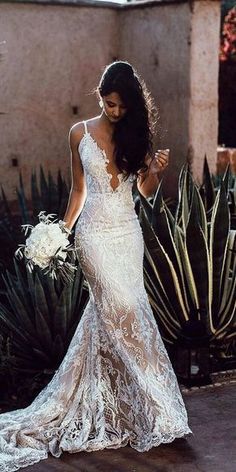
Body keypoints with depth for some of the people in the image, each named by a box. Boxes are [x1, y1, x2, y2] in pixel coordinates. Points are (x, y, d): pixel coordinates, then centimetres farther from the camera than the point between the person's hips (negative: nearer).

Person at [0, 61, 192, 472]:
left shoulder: (135, 135, 7)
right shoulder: (80, 134, 3)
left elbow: (147, 191, 10)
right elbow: (78, 189, 10)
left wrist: (155, 171, -11)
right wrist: (62, 229, 7)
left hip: (128, 231, 3)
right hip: (95, 230, -3)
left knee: (106, 314, 4)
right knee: (122, 308, -11)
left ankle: (100, 402, 18)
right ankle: (150, 408, -2)